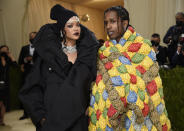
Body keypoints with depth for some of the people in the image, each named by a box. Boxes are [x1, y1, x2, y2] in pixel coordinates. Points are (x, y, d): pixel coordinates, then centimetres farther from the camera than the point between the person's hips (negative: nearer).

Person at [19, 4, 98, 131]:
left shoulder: (87, 53, 4)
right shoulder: (47, 52, -3)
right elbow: (34, 86, -2)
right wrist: (40, 116, -8)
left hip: (79, 118, 2)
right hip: (52, 118, -2)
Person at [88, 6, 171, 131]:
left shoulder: (142, 47, -6)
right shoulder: (104, 50, 4)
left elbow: (152, 84, -6)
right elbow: (99, 81, 7)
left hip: (136, 110, -3)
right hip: (108, 109, 3)